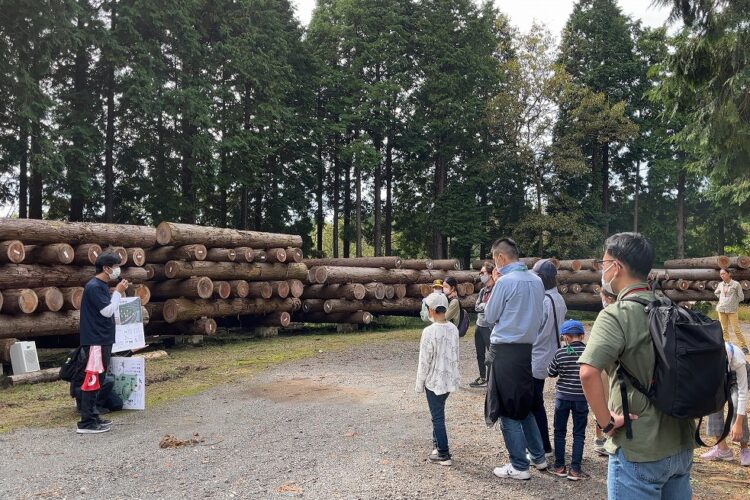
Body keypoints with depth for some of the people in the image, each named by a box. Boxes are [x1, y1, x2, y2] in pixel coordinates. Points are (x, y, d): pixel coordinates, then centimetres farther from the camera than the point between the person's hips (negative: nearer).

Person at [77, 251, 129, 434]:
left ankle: (93, 417, 22)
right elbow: (107, 311, -18)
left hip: (103, 340, 10)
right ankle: (86, 423, -3)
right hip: (95, 340, -10)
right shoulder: (93, 286, -15)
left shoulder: (102, 286, 15)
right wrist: (118, 292, -12)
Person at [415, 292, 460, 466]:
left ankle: (443, 455, 11)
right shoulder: (453, 328, 0)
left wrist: (419, 384, -5)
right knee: (438, 413, 23)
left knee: (438, 417, 4)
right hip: (450, 379, 7)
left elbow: (424, 362, -16)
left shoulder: (429, 332, -20)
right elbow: (455, 355, 10)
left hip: (434, 381, -7)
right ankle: (438, 442, 35)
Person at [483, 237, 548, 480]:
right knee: (523, 405, 21)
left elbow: (490, 317, -5)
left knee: (507, 409, 3)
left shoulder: (505, 281, -15)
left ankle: (519, 467, 8)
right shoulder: (536, 280, 6)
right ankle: (538, 456, 27)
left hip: (505, 351, -7)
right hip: (526, 348, 7)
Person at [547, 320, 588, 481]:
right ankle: (575, 469, 6)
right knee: (579, 433, 8)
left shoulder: (560, 353, -9)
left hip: (562, 396, 0)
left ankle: (559, 466, 16)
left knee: (560, 431, 13)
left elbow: (550, 372, 0)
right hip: (581, 398, 0)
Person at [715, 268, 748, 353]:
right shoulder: (720, 285, 6)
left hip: (732, 310, -5)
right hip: (721, 309, 5)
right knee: (724, 329, 7)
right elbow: (716, 292, 27)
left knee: (736, 329, -8)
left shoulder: (736, 284, -6)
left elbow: (741, 297, -2)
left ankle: (744, 347, 0)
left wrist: (733, 301, 2)